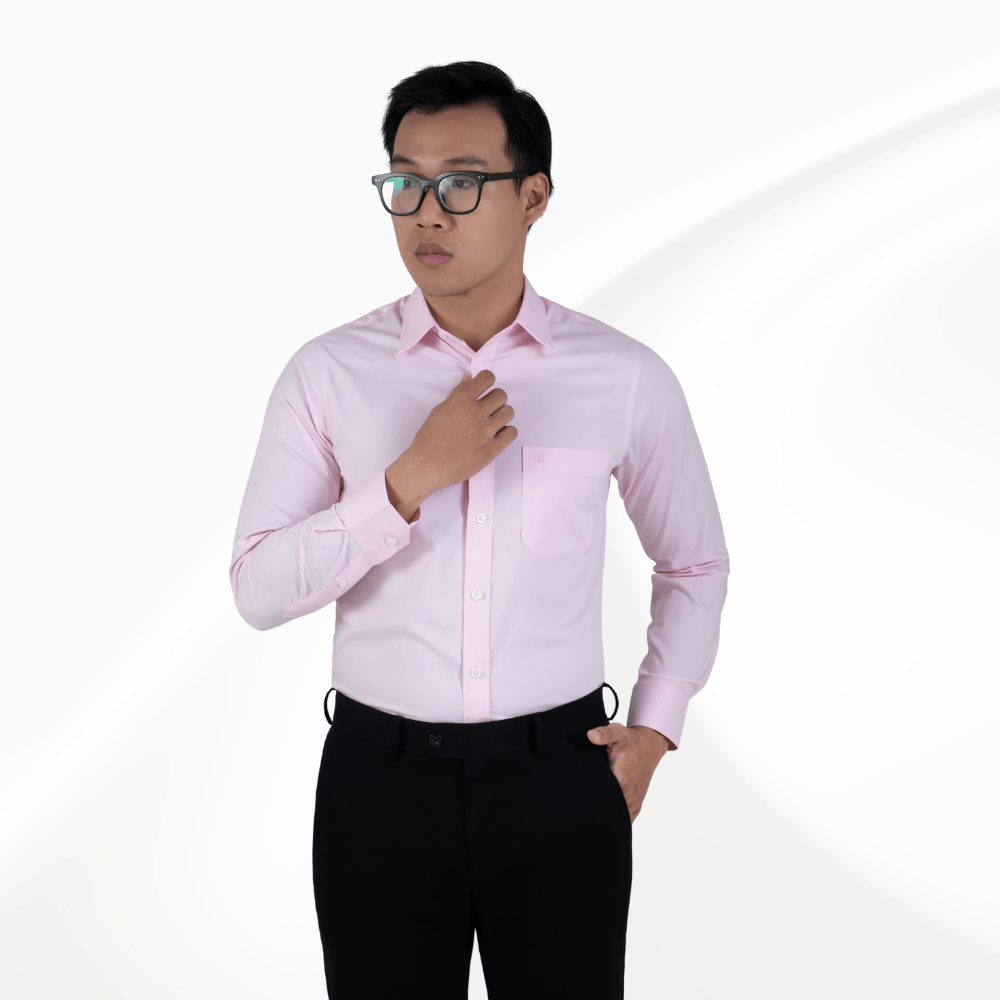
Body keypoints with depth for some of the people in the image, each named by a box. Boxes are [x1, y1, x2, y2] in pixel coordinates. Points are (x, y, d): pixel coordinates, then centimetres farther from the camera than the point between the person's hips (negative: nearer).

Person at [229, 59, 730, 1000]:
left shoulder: (626, 377, -3)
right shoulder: (327, 374, -4)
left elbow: (695, 565, 12)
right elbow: (259, 589, -9)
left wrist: (655, 726, 5)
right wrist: (412, 478, -20)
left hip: (558, 782, 0)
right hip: (380, 781, 0)